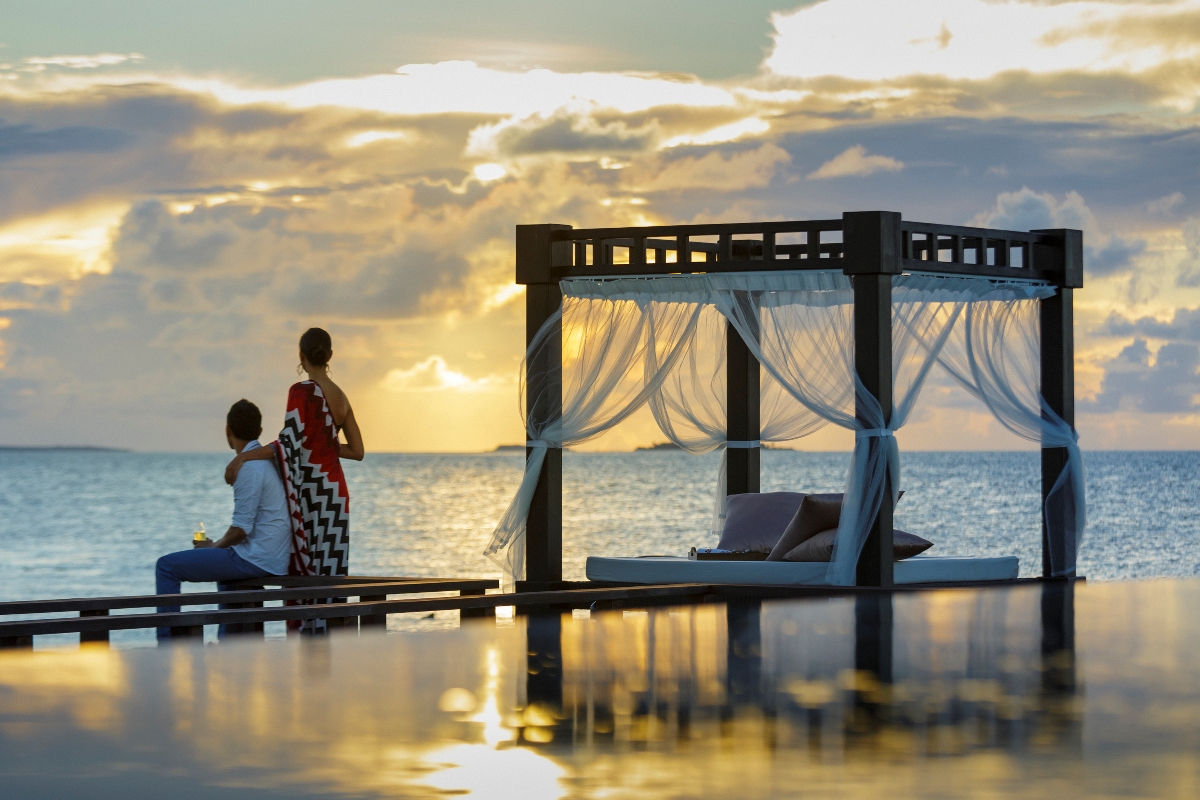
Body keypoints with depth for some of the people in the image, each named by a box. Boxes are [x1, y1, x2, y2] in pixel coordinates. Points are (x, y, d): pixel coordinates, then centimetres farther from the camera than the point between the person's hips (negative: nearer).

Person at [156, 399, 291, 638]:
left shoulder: (248, 468, -18)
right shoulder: (269, 460, 12)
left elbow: (241, 529, -21)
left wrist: (214, 547, -3)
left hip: (255, 560, -10)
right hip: (276, 560, 10)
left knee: (167, 566, -6)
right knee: (225, 563, 42)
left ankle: (166, 641, -7)